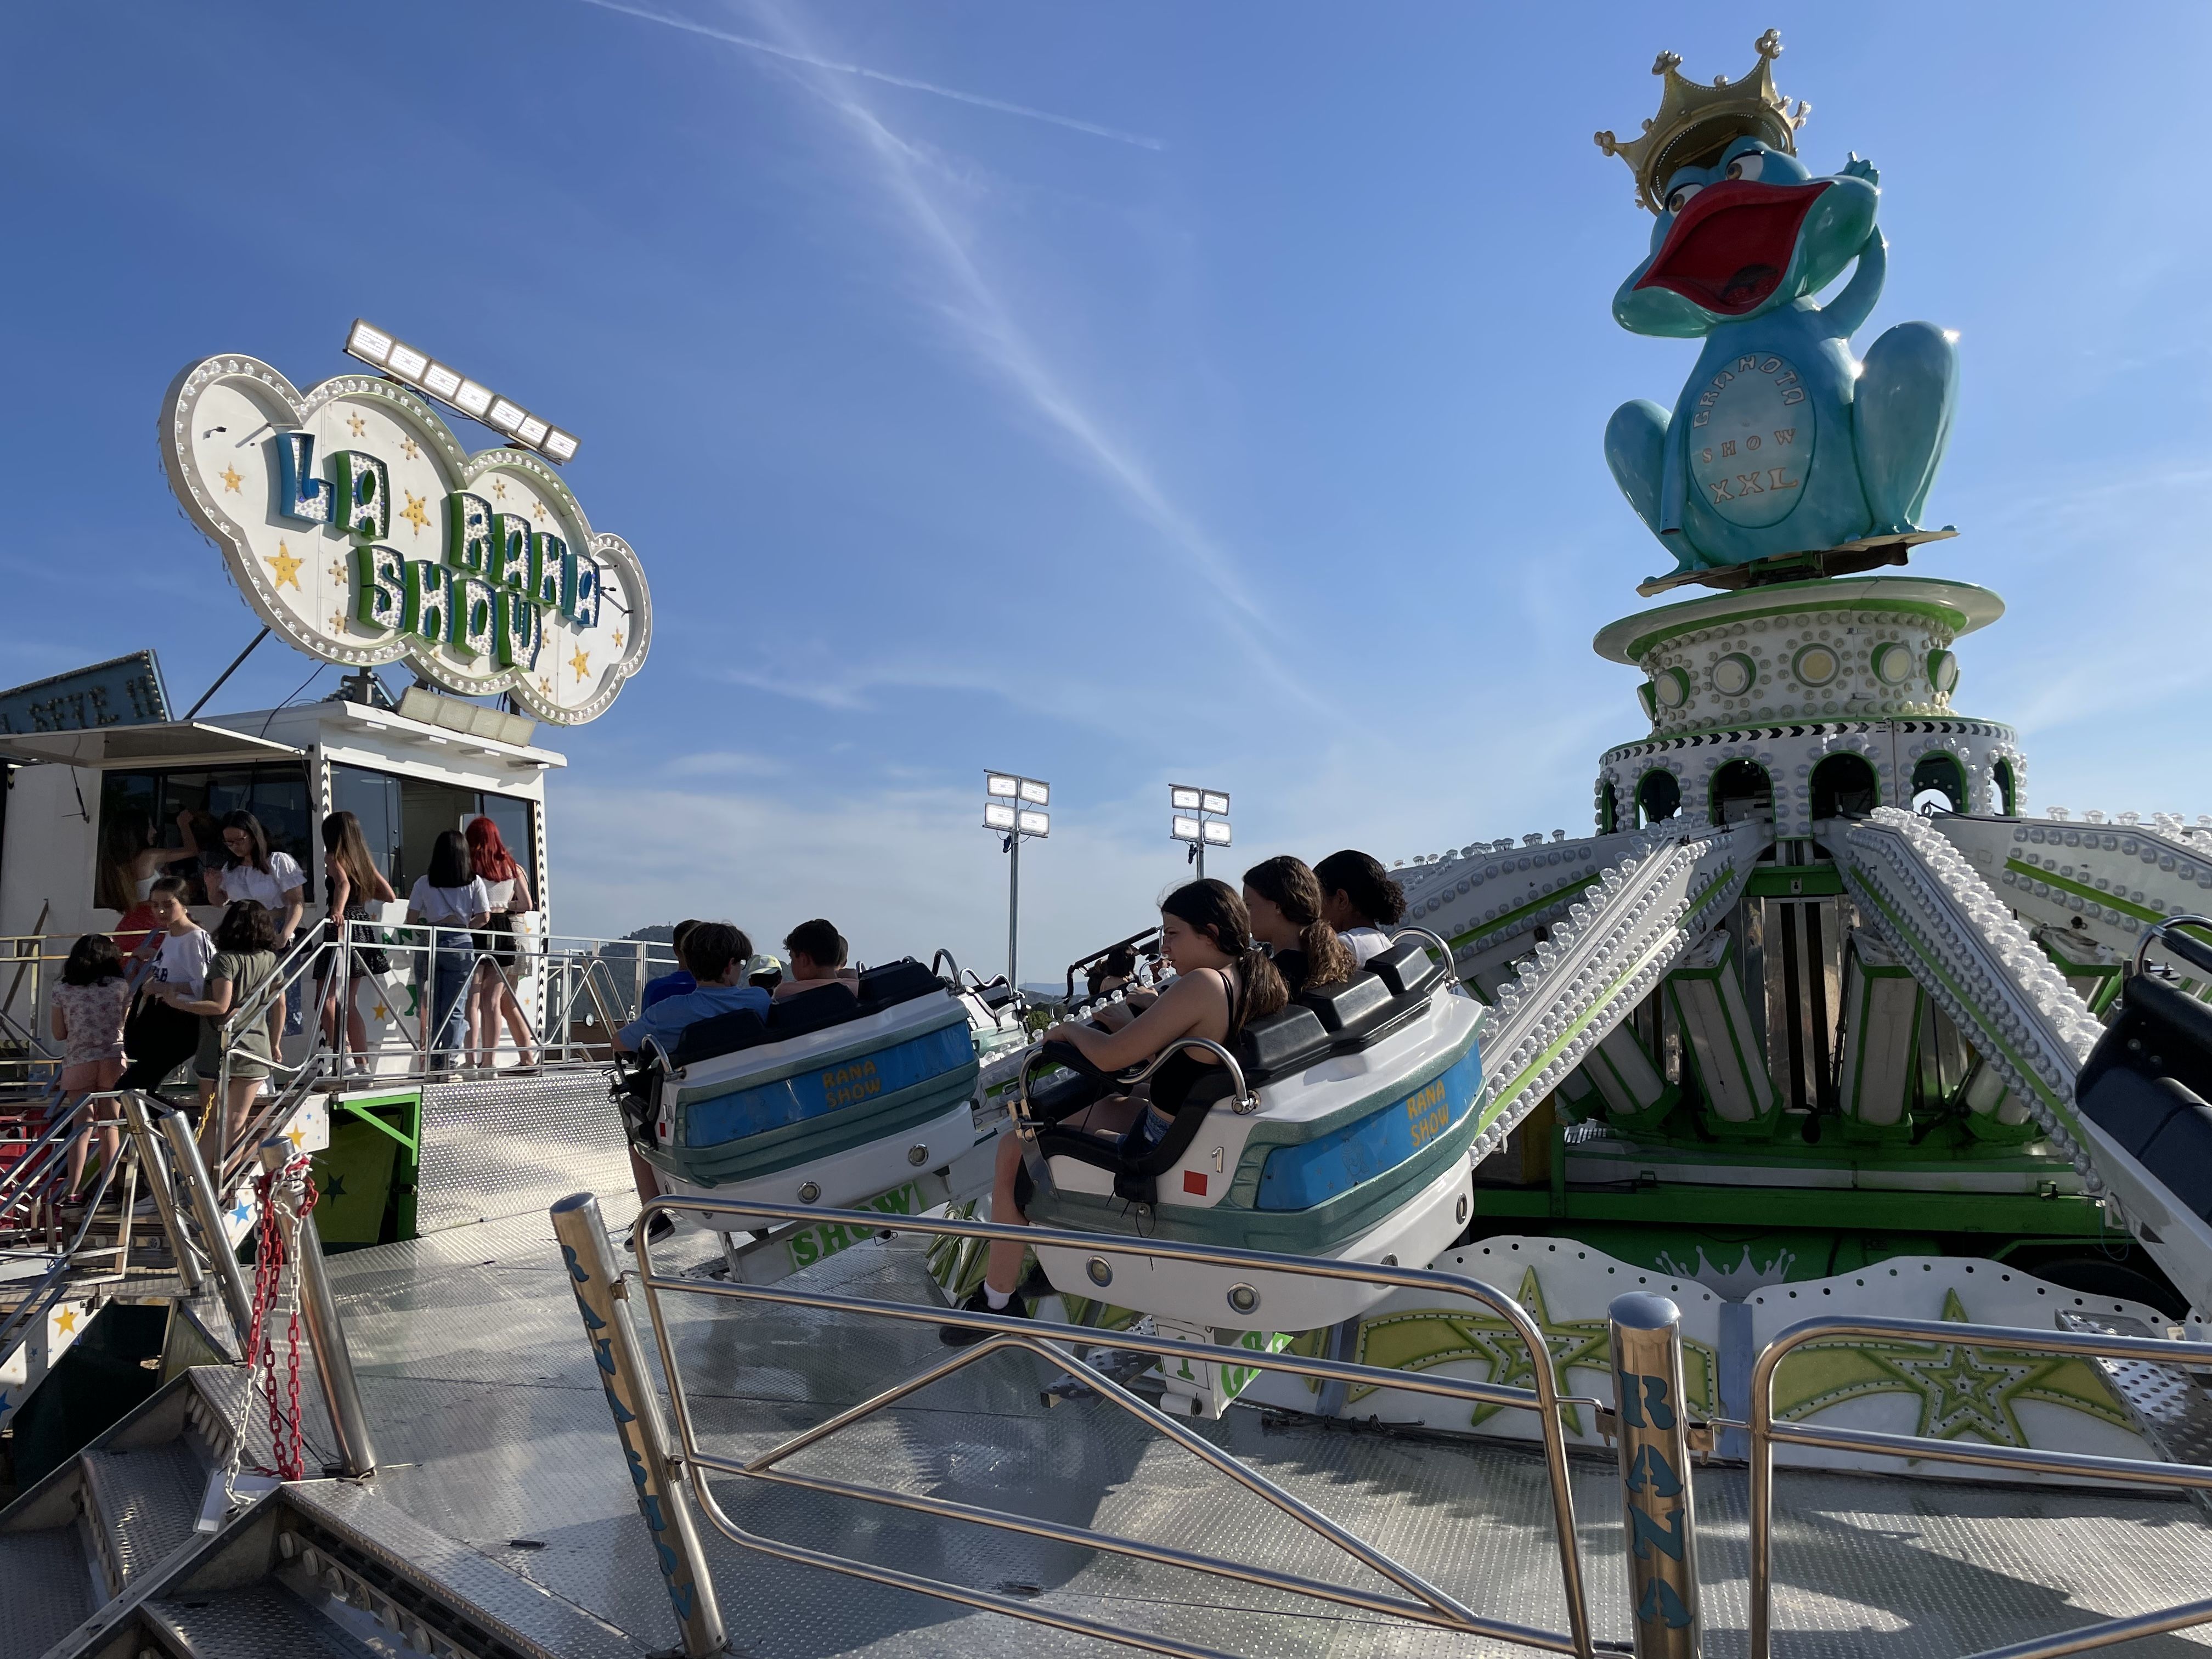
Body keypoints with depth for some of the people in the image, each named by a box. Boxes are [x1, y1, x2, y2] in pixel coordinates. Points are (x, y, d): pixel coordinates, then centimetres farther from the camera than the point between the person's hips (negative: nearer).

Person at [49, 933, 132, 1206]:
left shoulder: (63, 991, 2)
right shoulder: (121, 986, 0)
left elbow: (59, 1034, 4)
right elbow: (124, 1024, 1)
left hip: (78, 1063, 1)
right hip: (114, 1060, -1)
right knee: (110, 1126, 7)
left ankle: (72, 1191, 0)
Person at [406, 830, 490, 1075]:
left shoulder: (424, 882, 3)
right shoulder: (474, 882, 0)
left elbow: (411, 918, 3)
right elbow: (484, 917, -3)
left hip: (431, 944, 1)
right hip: (461, 945, -1)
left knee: (433, 1006, 12)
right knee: (455, 1007, 2)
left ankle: (435, 1059, 13)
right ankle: (448, 1059, -6)